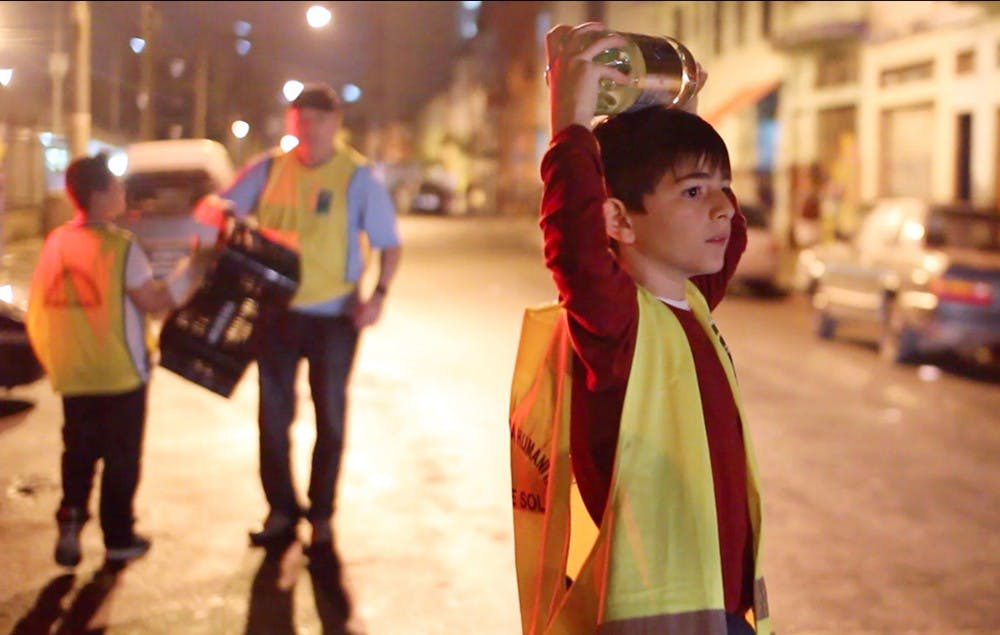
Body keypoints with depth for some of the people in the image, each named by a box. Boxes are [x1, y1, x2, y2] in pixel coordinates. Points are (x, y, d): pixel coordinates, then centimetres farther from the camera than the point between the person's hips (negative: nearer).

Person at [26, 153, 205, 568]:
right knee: (121, 456, 8)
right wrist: (192, 269, -3)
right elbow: (154, 301, -13)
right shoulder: (120, 245, -15)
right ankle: (119, 538, 15)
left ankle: (70, 517, 4)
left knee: (79, 452, 18)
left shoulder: (55, 243, 3)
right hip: (120, 373, -5)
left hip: (72, 375, 5)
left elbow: (40, 307, 7)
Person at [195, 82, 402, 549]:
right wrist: (224, 213, -24)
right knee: (273, 414, 9)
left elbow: (389, 244, -4)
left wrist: (379, 293, -20)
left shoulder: (357, 176, -7)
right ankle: (280, 509, 24)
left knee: (330, 418, 9)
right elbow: (213, 208, 0)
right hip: (278, 310, 2)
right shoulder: (270, 168, 0)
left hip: (334, 315, -2)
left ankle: (321, 514, 23)